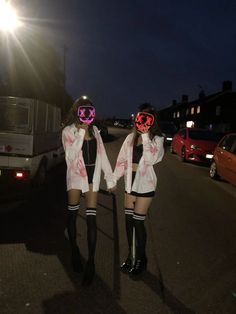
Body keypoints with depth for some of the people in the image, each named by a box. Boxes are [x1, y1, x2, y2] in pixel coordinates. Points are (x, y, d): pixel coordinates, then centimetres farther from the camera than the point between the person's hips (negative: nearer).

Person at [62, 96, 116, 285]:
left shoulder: (94, 130, 8)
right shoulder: (68, 131, -3)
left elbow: (102, 155, 10)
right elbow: (70, 155, -17)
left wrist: (110, 178, 8)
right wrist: (81, 132, -20)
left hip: (93, 176, 2)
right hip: (76, 175, -2)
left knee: (91, 218, -2)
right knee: (72, 214, 10)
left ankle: (91, 262, 3)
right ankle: (74, 250, 32)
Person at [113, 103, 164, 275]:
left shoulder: (157, 139, -4)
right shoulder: (131, 137, 8)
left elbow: (150, 160, -19)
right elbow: (122, 159, 9)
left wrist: (145, 136, -20)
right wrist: (114, 177, 2)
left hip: (145, 184, -5)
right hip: (131, 182, 5)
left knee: (138, 222, -2)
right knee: (129, 220, 9)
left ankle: (141, 259, 17)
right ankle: (131, 255, 27)